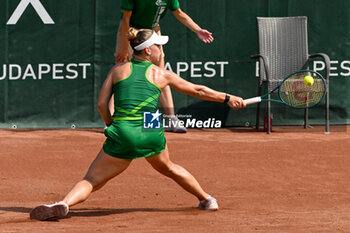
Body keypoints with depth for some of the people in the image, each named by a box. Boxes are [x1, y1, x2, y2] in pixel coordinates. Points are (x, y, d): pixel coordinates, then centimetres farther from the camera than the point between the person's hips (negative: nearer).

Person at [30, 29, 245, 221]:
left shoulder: (119, 69, 14)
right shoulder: (162, 74, 14)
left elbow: (102, 104, 7)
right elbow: (198, 90, 23)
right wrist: (227, 98, 35)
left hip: (122, 133, -1)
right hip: (151, 133, 1)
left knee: (92, 181, 0)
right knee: (168, 167, 32)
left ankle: (64, 204, -27)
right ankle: (207, 199, 45)